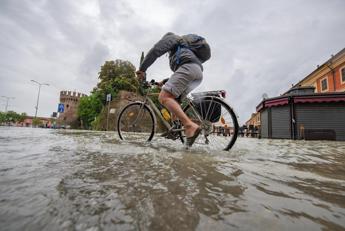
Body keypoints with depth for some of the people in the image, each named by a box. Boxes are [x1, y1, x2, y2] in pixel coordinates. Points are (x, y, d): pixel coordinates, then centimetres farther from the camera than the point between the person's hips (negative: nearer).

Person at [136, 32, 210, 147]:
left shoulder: (171, 37, 21)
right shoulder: (182, 48, 45)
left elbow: (155, 50, 2)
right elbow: (178, 74, 41)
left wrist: (141, 69, 3)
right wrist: (164, 82, 41)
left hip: (188, 67, -9)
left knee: (164, 97, -19)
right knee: (173, 100, 11)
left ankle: (190, 125, -35)